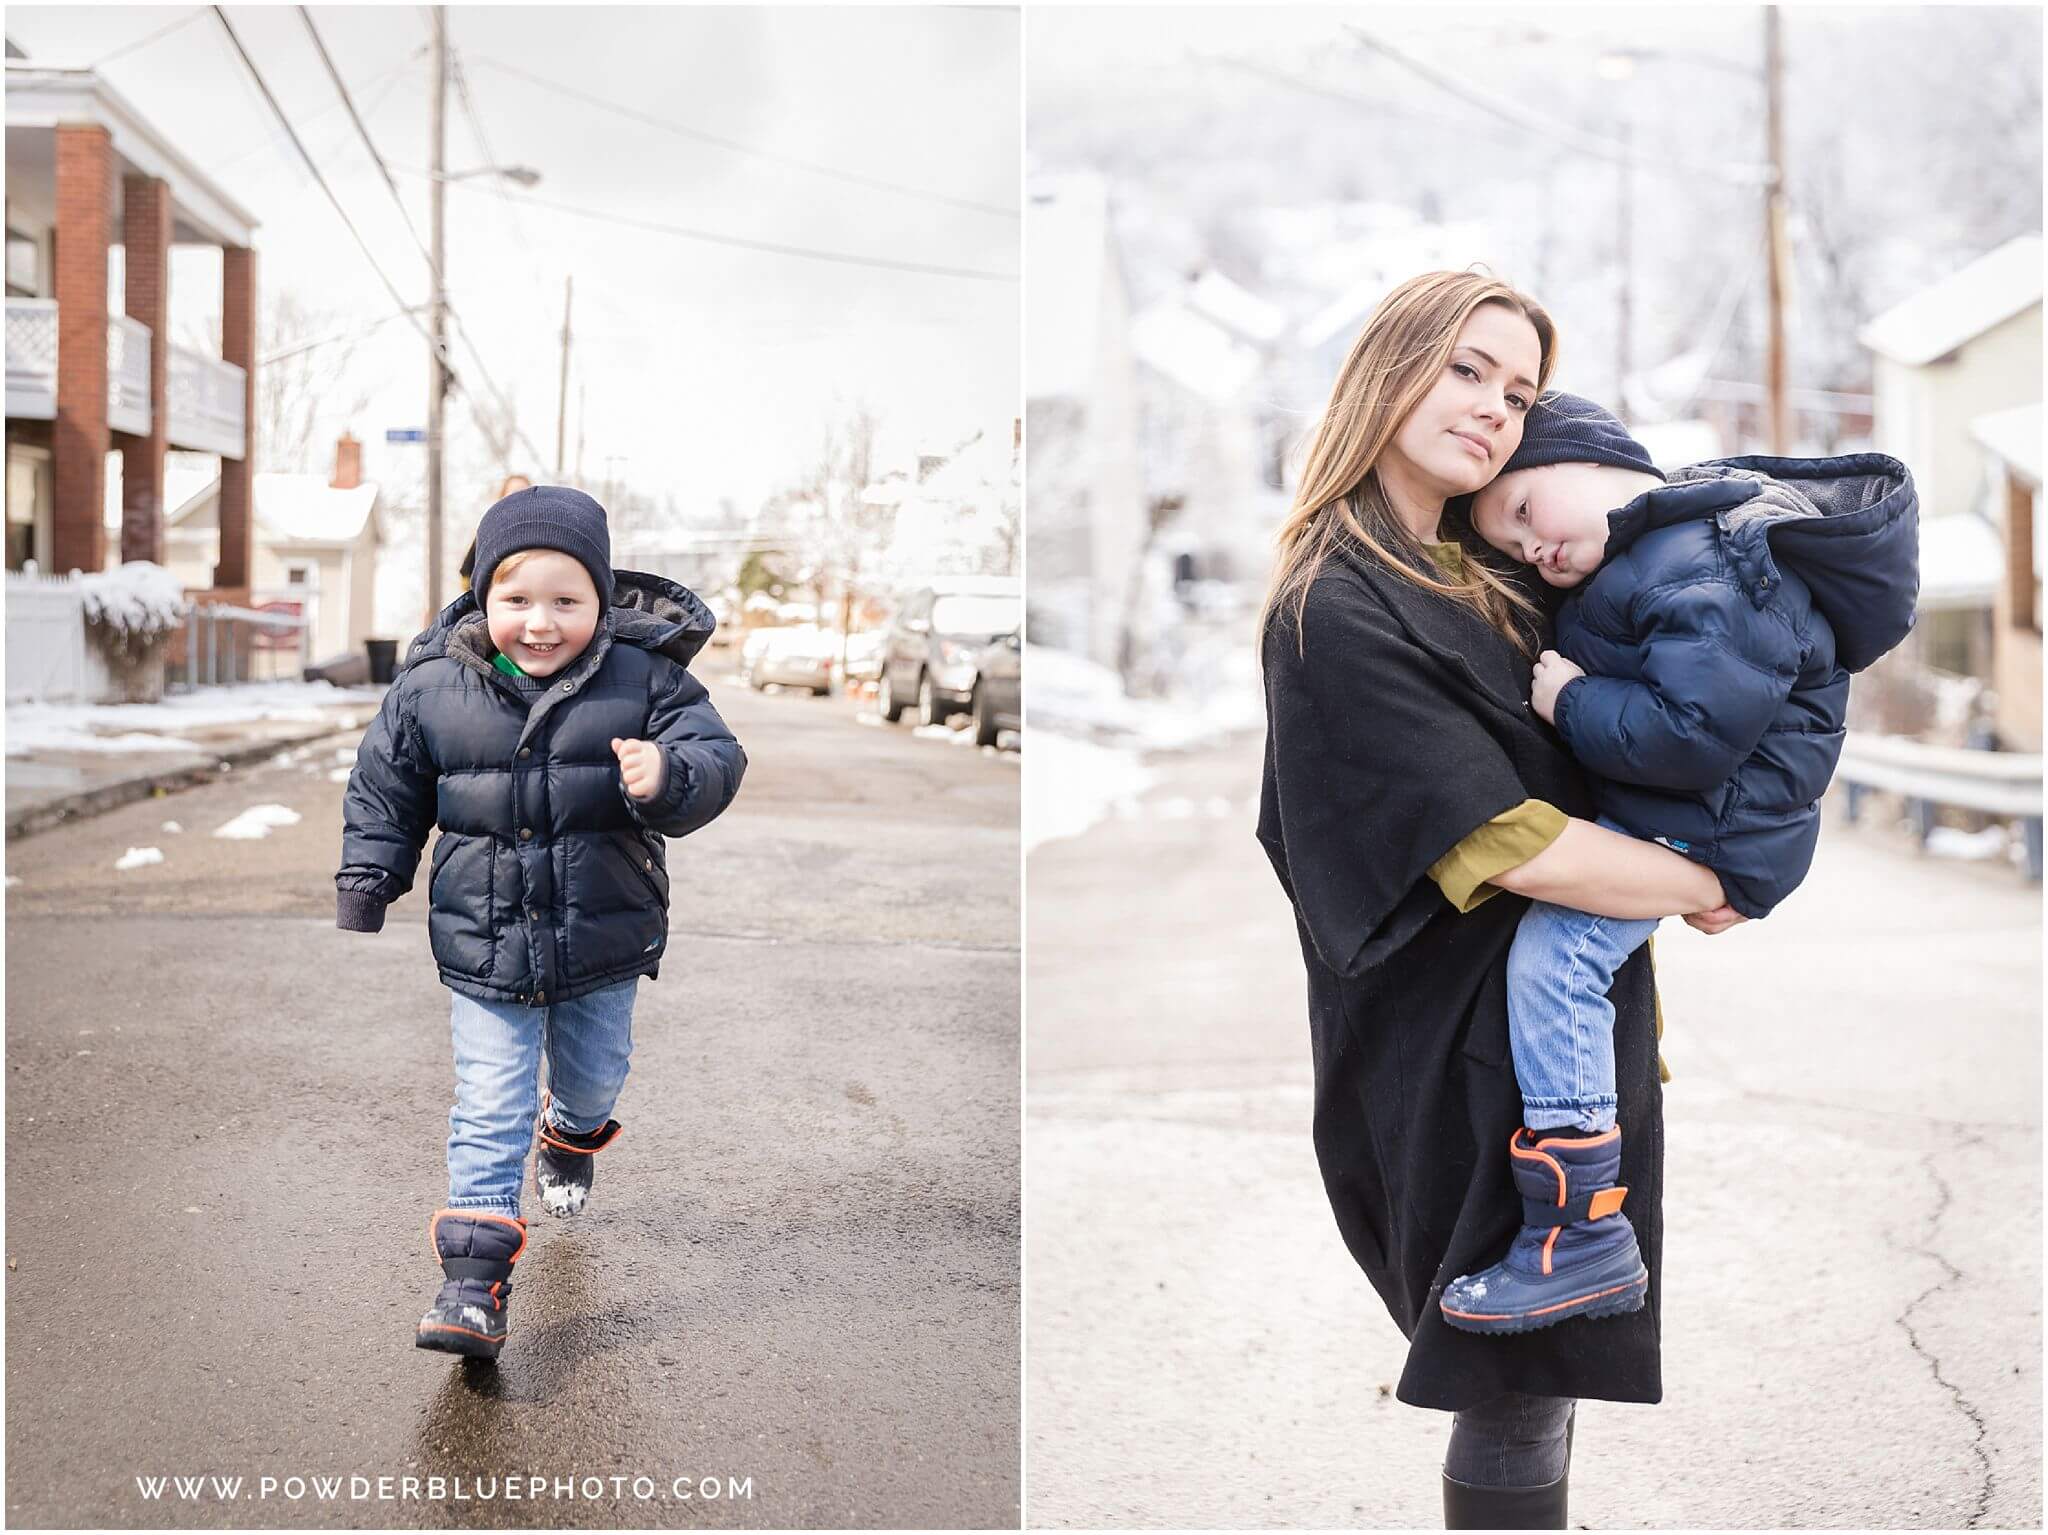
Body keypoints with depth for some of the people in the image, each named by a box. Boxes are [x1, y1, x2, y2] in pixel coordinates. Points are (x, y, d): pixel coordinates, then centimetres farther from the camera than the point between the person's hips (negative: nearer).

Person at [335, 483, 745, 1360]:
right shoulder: (431, 687, -9)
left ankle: (573, 1133, 59)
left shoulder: (643, 677, -12)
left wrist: (667, 777, -37)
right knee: (489, 1110, -3)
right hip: (481, 950, -1)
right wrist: (362, 896, 6)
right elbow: (383, 795, 4)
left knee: (594, 1079, 24)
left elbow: (715, 756, -14)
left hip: (604, 942, 1)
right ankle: (474, 1282, -1)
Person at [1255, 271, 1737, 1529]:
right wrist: (1710, 886, -8)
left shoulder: (1484, 578, 7)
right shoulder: (1337, 616, -19)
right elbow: (1516, 848, -23)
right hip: (1477, 1058, -9)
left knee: (1537, 1379, 18)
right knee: (1517, 1398, 0)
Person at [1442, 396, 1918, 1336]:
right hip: (1649, 813, 11)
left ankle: (1584, 1238, -25)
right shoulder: (1674, 539, 10)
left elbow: (1696, 730, -31)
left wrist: (1573, 703, -19)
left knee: (1552, 955, -24)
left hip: (1703, 829, -11)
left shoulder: (1710, 575, -24)